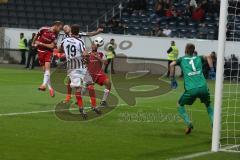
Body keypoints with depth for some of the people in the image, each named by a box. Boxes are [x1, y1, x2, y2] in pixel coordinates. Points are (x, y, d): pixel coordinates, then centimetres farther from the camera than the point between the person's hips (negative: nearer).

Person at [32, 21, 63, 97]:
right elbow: (36, 36, 5)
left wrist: (41, 43, -17)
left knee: (47, 67, -20)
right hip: (40, 51, 0)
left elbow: (52, 46, -9)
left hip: (48, 51, 0)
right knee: (44, 69, 2)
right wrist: (33, 43, 19)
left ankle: (44, 84, -28)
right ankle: (50, 88, 8)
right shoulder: (43, 29, -13)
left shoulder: (55, 35, -7)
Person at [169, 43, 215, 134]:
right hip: (203, 87, 2)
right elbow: (208, 57, 6)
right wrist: (212, 70, 7)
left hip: (191, 89, -2)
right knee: (208, 106, 27)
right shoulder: (198, 58, 21)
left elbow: (172, 64, -2)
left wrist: (172, 79, 2)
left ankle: (188, 123, -1)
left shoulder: (182, 59, 15)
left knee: (180, 106, 20)